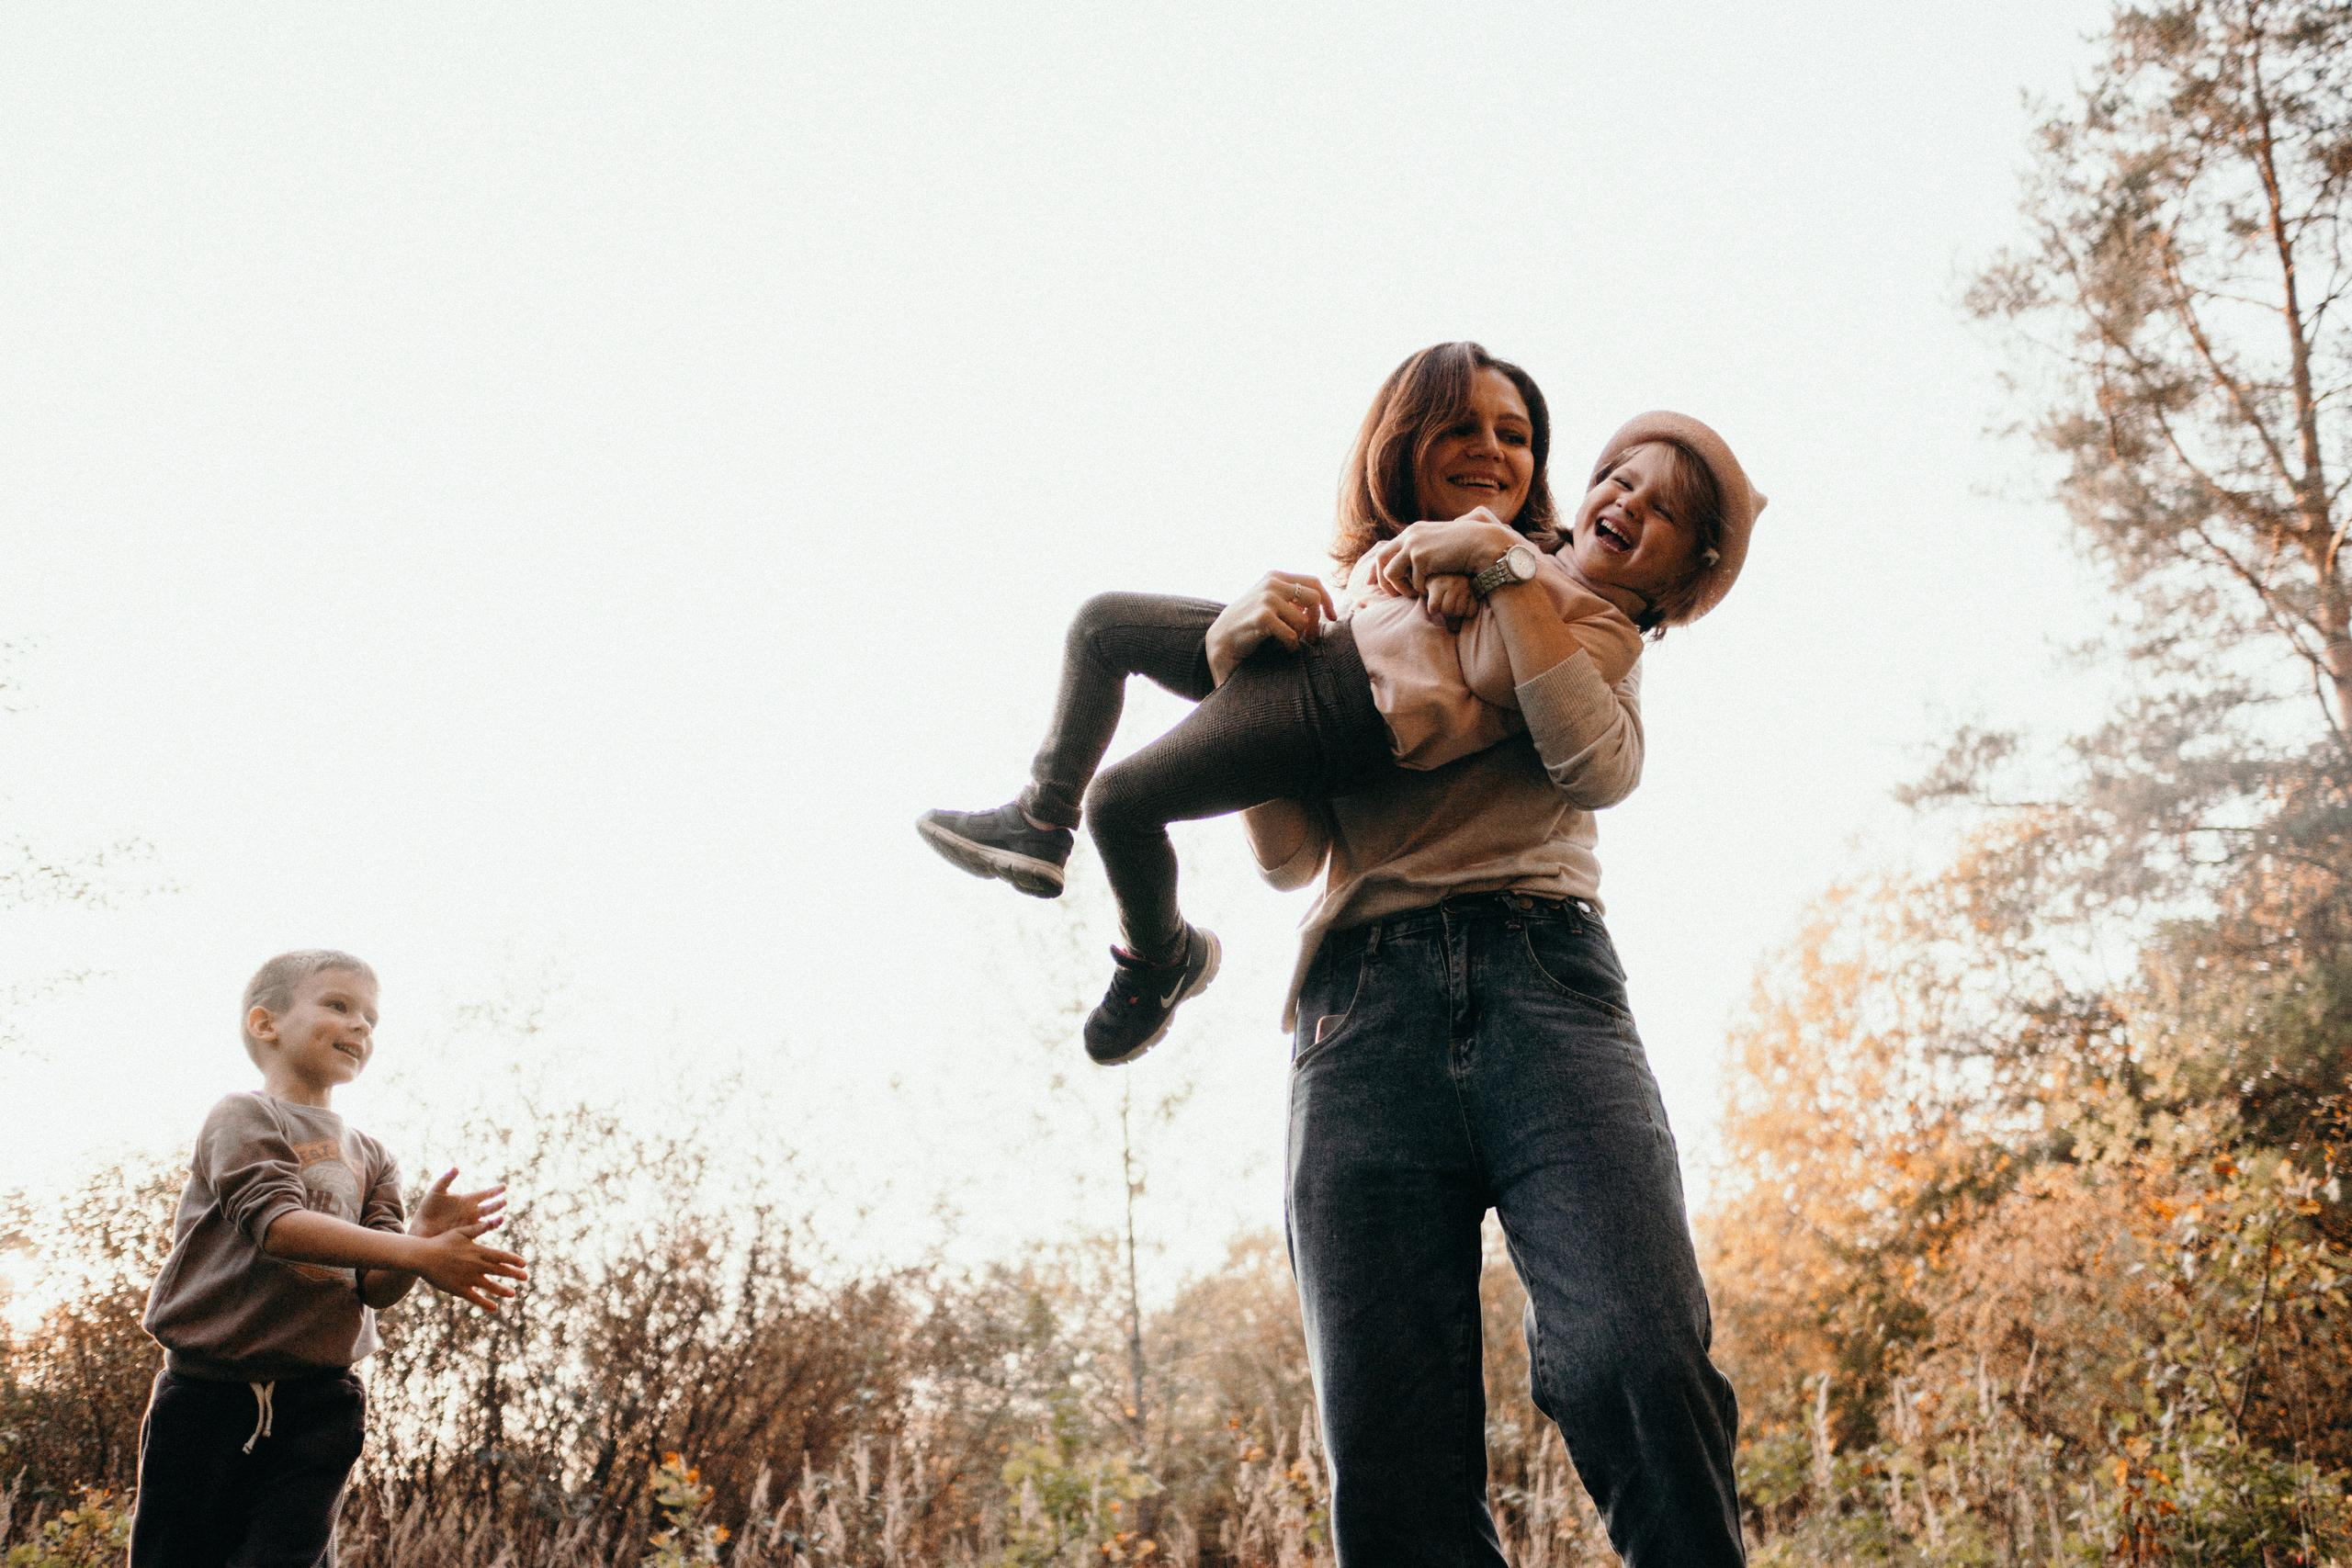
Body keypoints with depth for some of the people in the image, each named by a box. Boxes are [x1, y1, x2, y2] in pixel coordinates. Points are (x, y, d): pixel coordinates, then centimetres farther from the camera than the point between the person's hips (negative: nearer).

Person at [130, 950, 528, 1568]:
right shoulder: (244, 1118, -3)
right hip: (210, 1393, -4)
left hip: (318, 1401, 4)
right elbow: (275, 1223, -21)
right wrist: (417, 1253, -29)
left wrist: (426, 1233, -20)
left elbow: (376, 1286, 2)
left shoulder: (369, 1158, 14)